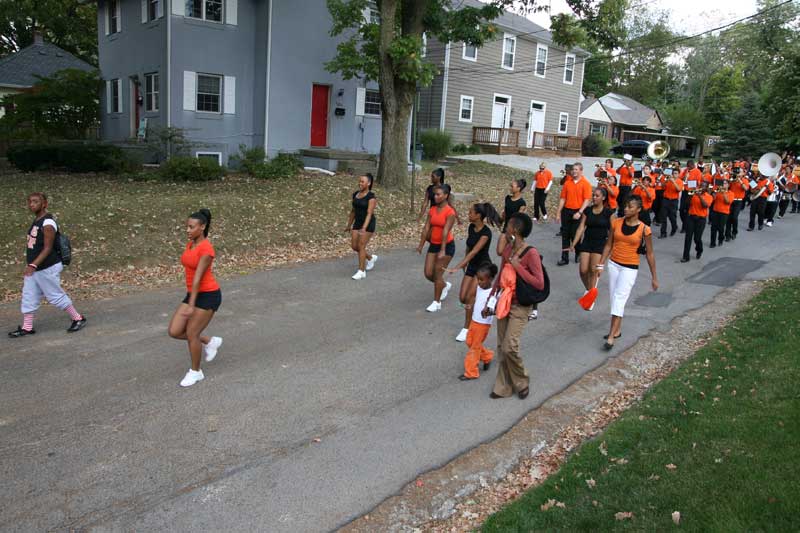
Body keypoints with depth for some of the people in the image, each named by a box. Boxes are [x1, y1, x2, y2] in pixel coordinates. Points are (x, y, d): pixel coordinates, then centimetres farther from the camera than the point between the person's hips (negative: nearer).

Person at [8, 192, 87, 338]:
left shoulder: (48, 223, -18)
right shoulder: (36, 221, 11)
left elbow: (47, 248, -20)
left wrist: (33, 265, -26)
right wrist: (30, 265, 20)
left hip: (47, 268, -9)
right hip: (33, 269, 9)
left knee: (56, 296, 1)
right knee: (28, 298, 9)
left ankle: (78, 319, 14)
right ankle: (27, 327, 17)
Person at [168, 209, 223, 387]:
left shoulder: (206, 249, -21)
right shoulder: (191, 244, 8)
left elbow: (198, 277, -25)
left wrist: (191, 305, -26)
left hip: (208, 296, -9)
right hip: (194, 294, 9)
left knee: (191, 334, -4)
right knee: (174, 332, 2)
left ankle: (195, 371, 17)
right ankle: (210, 341, 23)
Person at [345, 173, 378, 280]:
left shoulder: (371, 196, -15)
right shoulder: (355, 194, 6)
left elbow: (369, 213, -23)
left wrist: (364, 228, -33)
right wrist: (349, 225, 18)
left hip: (368, 224, -7)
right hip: (357, 223, 7)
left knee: (361, 246, -9)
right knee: (354, 246, 5)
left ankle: (361, 271, 1)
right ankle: (371, 257, 30)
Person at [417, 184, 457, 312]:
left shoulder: (450, 212, -15)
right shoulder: (432, 210, 4)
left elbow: (446, 231, -23)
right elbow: (426, 228, 5)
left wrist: (442, 250, -29)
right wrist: (421, 245, 4)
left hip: (447, 245, -6)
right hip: (433, 244, 6)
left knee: (438, 273, -5)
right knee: (428, 274, 5)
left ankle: (437, 302, 9)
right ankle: (445, 285, 34)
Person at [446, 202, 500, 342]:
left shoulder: (486, 232, -23)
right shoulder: (471, 228, 0)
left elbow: (474, 252, -31)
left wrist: (457, 267, -36)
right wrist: (464, 265, 17)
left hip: (483, 266, -7)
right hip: (472, 265, 7)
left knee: (470, 297, -11)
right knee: (462, 298, 1)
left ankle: (467, 328, 3)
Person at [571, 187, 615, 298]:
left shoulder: (609, 212, -4)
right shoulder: (587, 211, 5)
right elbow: (581, 228, 4)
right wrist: (573, 244, 0)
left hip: (600, 243, -3)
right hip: (586, 242, 3)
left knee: (593, 270, -7)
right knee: (583, 270, -3)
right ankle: (588, 289, 24)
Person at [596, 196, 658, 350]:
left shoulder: (644, 229, -9)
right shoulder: (616, 223, 0)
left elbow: (650, 254, -3)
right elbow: (608, 245, 6)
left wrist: (654, 277, 0)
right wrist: (601, 265, 1)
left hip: (630, 268, -5)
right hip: (613, 264, 5)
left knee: (619, 298, -14)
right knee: (614, 298, 11)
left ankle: (611, 337, -15)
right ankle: (617, 330, 26)